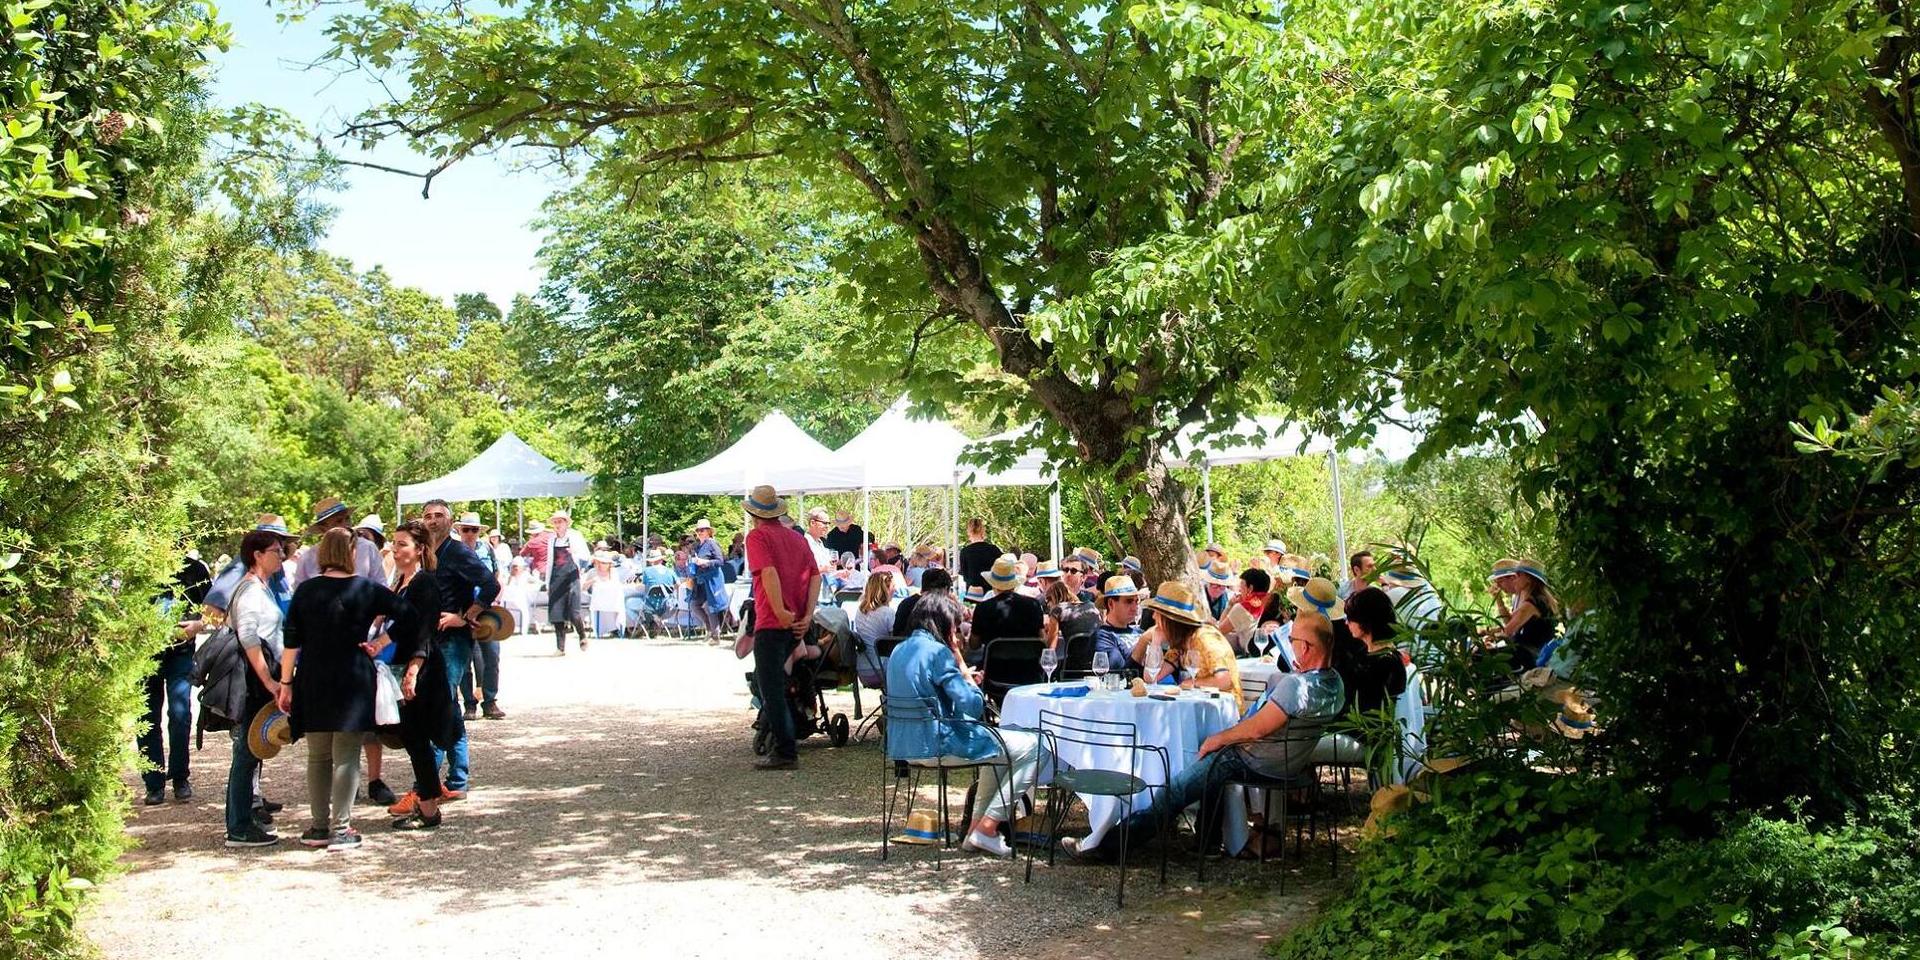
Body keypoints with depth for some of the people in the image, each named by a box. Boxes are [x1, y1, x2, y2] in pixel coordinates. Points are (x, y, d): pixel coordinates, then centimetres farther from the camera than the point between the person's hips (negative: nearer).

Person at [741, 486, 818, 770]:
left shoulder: (757, 536, -6)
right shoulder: (797, 537, 15)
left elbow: (769, 572, -21)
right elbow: (815, 576, 7)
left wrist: (780, 612, -20)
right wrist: (807, 616, 0)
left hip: (772, 622, -8)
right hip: (797, 624, 8)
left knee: (772, 689, -2)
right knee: (768, 679, 25)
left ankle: (785, 753, -2)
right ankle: (771, 731, 33)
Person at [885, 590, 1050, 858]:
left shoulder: (898, 650, 11)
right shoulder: (937, 652, -16)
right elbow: (974, 707, -19)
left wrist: (965, 678, 13)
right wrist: (961, 665, -5)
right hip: (938, 743, -10)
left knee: (997, 740, 31)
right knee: (1035, 747, -4)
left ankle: (977, 825, 26)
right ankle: (987, 828, -2)